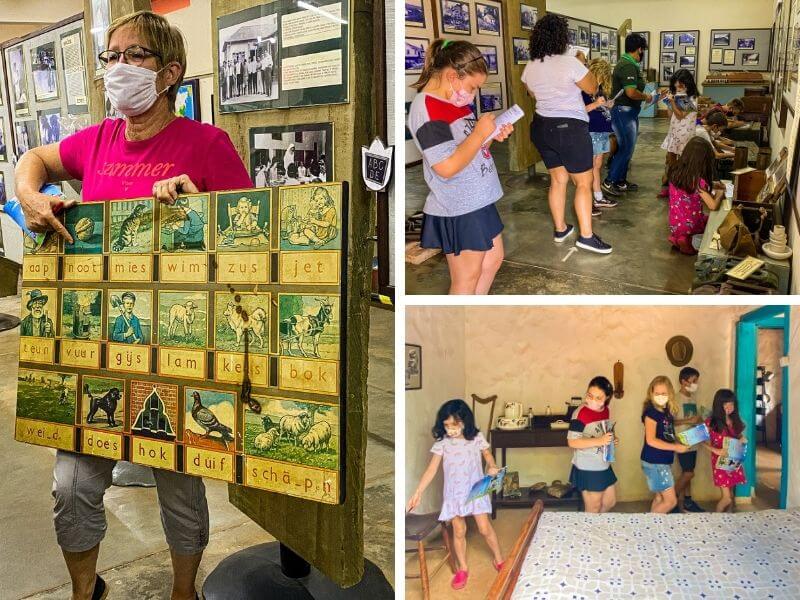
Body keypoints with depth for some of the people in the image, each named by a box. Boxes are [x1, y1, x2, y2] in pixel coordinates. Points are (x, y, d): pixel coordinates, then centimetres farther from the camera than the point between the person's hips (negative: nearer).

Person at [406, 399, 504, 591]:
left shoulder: (476, 438, -10)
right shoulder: (442, 442, -10)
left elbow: (487, 454, 9)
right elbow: (431, 469, -8)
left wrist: (492, 466, -14)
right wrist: (418, 493, -13)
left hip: (476, 490, -1)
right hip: (454, 493, 1)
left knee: (485, 528, 2)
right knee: (459, 532, 8)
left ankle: (499, 559, 27)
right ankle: (462, 568, 27)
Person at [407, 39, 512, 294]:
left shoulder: (456, 101, 8)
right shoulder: (426, 108, -21)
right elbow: (447, 166, -27)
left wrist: (493, 135, 0)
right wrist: (480, 133, -20)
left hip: (479, 199, 10)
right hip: (458, 210, -10)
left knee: (493, 259, 21)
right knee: (466, 279, 3)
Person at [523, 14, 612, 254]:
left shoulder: (530, 67, 2)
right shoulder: (570, 63, -16)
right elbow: (592, 89, -2)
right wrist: (582, 63, 10)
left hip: (541, 127, 7)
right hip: (569, 127, -7)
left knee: (558, 179, 16)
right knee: (584, 182, 1)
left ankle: (560, 229, 23)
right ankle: (586, 235, -1)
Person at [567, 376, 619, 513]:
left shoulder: (605, 410, 2)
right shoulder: (581, 413, -22)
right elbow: (572, 442, -27)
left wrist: (612, 440, -1)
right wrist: (599, 441, -31)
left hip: (604, 466, 8)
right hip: (587, 469, -8)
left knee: (610, 502, 21)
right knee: (593, 509, 7)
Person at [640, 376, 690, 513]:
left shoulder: (667, 412, 8)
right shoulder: (651, 412, -17)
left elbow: (667, 436, 13)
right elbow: (651, 440, -22)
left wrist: (681, 443, -2)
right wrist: (675, 447, -18)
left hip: (664, 461, 8)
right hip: (654, 462, -8)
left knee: (660, 498, 15)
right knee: (671, 501, -3)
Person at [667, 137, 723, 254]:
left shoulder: (675, 171, -7)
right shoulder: (698, 181, -25)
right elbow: (713, 206, -22)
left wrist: (711, 186, 6)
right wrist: (720, 194, -3)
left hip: (674, 225, 6)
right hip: (691, 226, -6)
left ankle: (676, 236, 10)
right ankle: (687, 239, 1)